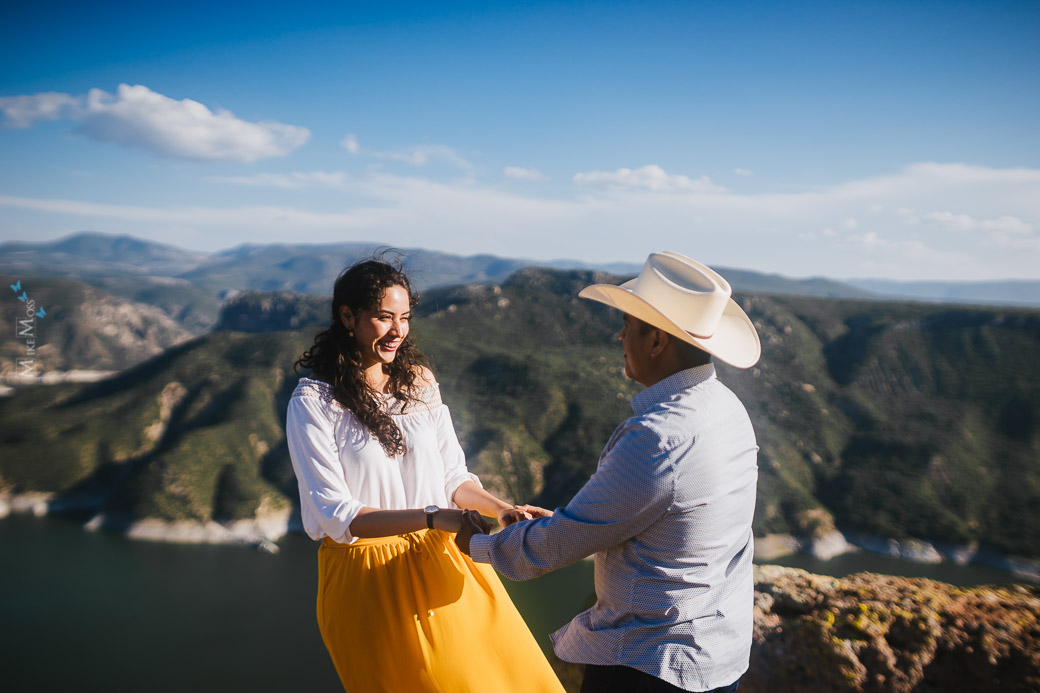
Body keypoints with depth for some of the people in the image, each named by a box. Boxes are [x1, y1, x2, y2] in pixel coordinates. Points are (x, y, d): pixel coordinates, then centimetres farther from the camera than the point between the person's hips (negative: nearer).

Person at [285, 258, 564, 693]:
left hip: (442, 565, 4)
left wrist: (501, 509, -11)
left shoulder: (419, 383, 5)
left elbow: (452, 478, 8)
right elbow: (334, 514, -16)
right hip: (369, 580, -4)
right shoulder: (313, 404, -10)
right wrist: (431, 518, -27)